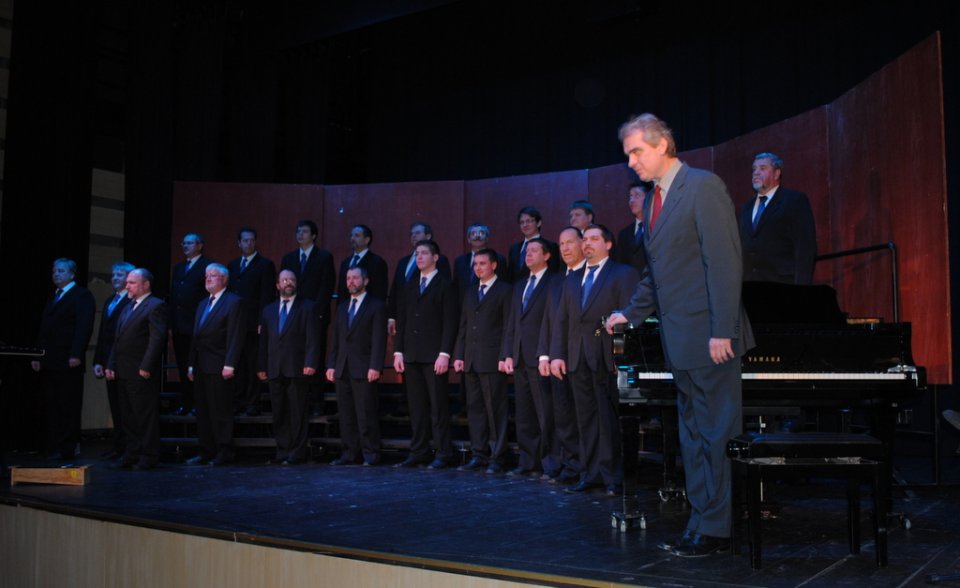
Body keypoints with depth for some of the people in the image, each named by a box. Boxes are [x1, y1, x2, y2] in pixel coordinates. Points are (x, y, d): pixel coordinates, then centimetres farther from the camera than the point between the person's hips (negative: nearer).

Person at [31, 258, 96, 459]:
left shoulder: (81, 295, -2)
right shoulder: (53, 297, 23)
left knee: (68, 407, -4)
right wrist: (37, 355, 12)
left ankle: (67, 448, -1)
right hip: (48, 361, 8)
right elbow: (44, 329, 21)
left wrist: (76, 355, -20)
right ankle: (51, 447, 11)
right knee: (50, 407, 7)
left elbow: (84, 327, -12)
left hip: (68, 362, -8)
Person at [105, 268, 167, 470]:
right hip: (123, 373, 9)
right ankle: (132, 453, 21)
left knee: (146, 416, -3)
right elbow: (118, 340, 22)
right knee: (128, 417, 13)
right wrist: (111, 365, 13)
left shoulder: (155, 306, -7)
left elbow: (158, 338, -15)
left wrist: (146, 368, -20)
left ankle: (148, 456, 3)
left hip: (142, 373, -9)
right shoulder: (128, 308, 21)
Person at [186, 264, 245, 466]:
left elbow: (235, 336, -12)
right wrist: (191, 364, 15)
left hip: (219, 367, -8)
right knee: (203, 411, 9)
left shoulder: (233, 302, -4)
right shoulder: (203, 305, 21)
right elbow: (196, 337, 21)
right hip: (201, 367, 8)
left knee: (221, 411, -5)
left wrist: (229, 364, -19)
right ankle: (206, 451, 15)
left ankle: (225, 451, 2)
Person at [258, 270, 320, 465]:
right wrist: (261, 367, 8)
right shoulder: (268, 310, 18)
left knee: (298, 413, -2)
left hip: (297, 368, -4)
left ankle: (297, 452, 4)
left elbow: (312, 338, -4)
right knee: (279, 413, 6)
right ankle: (283, 451, 14)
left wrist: (310, 363, -14)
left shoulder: (307, 307, 4)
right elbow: (263, 341, 15)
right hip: (275, 370, 4)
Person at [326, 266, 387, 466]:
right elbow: (336, 340, 18)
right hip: (342, 369, 6)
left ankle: (370, 453, 1)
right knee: (346, 414, 7)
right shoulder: (342, 307, 19)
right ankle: (350, 453, 13)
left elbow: (379, 340, -8)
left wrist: (375, 367, -16)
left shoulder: (376, 306, 0)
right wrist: (331, 365, 9)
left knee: (366, 414, -6)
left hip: (364, 369, -6)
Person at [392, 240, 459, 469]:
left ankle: (443, 454, 3)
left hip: (434, 356, -6)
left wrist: (444, 354, -15)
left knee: (438, 405, -3)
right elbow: (402, 320, 16)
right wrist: (398, 351, 8)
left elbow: (450, 321, -7)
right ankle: (418, 452, 13)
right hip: (411, 356, 6)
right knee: (416, 406, 7)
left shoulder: (445, 285, -1)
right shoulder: (410, 286, 18)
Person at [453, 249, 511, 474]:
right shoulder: (470, 293, 20)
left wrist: (505, 357, -13)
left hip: (493, 360, -6)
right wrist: (458, 355, 10)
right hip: (471, 361, 7)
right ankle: (478, 455, 14)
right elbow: (463, 327, 18)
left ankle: (496, 457, 2)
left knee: (496, 410, -3)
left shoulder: (504, 291, -1)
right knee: (475, 409, 8)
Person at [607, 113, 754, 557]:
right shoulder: (654, 200, 15)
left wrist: (721, 332, -21)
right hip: (679, 339, 9)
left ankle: (715, 531, 9)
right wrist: (631, 313, 16)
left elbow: (725, 262, -17)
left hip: (707, 336, -9)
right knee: (692, 435, 13)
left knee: (715, 434, -1)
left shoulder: (703, 187, -10)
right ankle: (700, 526, 23)